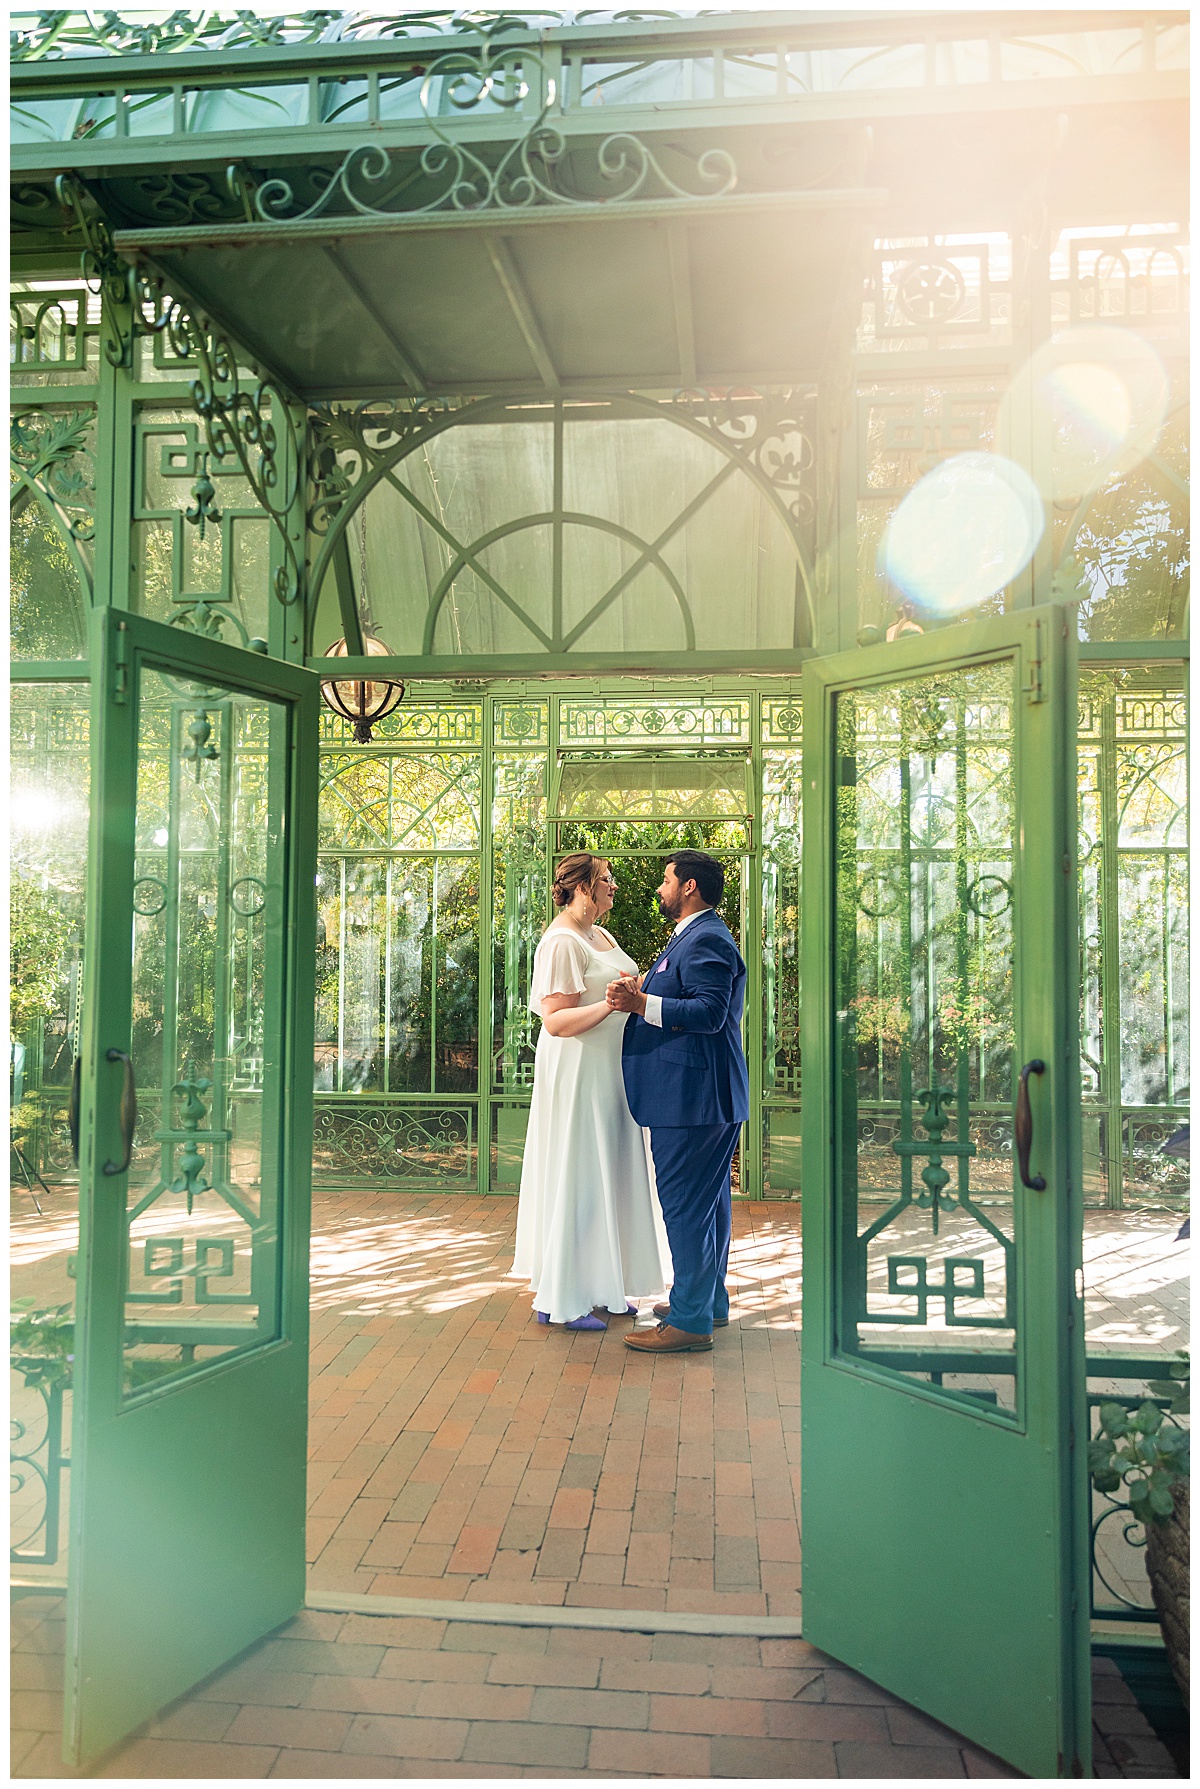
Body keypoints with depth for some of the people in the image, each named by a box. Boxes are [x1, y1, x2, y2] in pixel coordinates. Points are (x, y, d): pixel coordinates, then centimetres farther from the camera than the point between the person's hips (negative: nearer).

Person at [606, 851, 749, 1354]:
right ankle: (710, 1301, 29)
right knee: (707, 1199, 18)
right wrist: (640, 991, 17)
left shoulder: (706, 940, -16)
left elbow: (709, 1011, -26)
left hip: (693, 1096, -12)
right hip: (700, 1092, 12)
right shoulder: (695, 936, 20)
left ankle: (691, 1321, -1)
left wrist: (642, 1004, -28)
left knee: (685, 1203, -7)